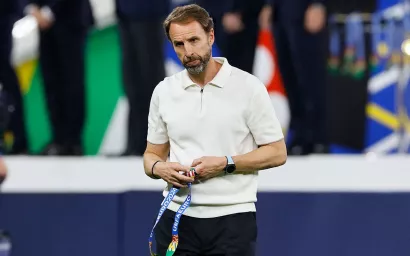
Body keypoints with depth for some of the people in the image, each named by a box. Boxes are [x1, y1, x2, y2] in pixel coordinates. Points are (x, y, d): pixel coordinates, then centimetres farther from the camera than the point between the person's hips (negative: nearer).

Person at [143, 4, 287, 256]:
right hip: (177, 218, 4)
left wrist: (225, 164, -16)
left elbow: (277, 153, -3)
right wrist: (159, 168, -8)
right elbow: (152, 154, 16)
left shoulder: (249, 87, -4)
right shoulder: (164, 92, 8)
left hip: (232, 218, -4)